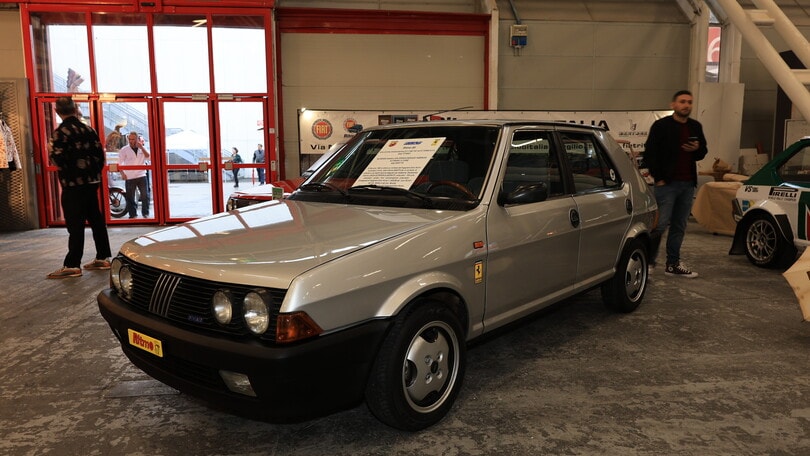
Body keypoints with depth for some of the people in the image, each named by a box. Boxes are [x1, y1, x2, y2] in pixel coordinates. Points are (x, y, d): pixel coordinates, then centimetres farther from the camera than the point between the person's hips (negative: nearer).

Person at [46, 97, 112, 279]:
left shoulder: (60, 132, -12)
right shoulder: (89, 130, 7)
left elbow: (59, 161, -17)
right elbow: (100, 155, 9)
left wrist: (51, 151, 3)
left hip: (73, 185, -6)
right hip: (91, 182, 6)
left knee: (75, 225, -5)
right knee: (96, 220, 11)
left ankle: (72, 265, -1)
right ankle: (103, 257, 16)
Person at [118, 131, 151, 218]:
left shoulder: (142, 149, 8)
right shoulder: (124, 150, 2)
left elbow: (148, 157, -9)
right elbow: (120, 163, 3)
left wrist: (141, 147, -17)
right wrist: (122, 173, -9)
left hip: (141, 176, 1)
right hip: (129, 177, -1)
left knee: (145, 195, 2)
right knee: (130, 197, 1)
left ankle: (145, 213, 14)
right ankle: (133, 214, 9)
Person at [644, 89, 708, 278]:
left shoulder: (696, 127, 14)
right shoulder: (661, 126, -4)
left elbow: (703, 152, 23)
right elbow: (649, 153, -5)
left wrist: (697, 149, -1)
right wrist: (658, 178, -9)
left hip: (688, 184, 6)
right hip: (667, 183, -6)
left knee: (679, 226, 9)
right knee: (660, 224, -9)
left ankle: (673, 264, 16)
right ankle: (648, 261, 2)